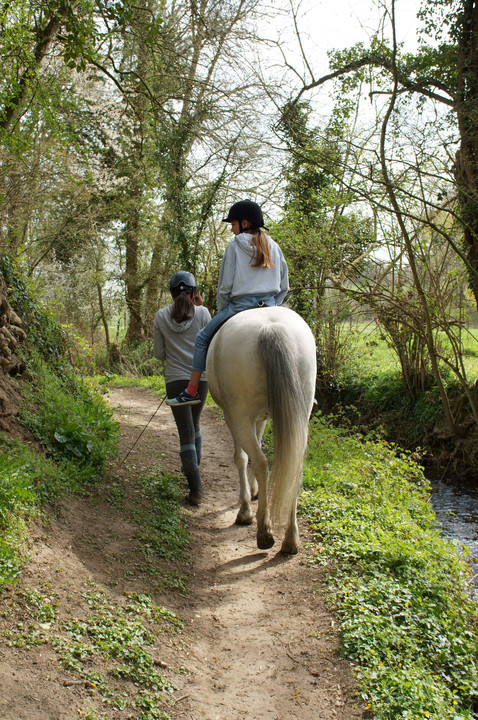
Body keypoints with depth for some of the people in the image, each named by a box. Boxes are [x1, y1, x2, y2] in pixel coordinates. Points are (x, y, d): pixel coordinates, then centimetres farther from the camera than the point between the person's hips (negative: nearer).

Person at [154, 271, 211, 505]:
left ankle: (196, 488, -4)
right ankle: (194, 466, 42)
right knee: (194, 424, 25)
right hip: (200, 378, 1)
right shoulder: (202, 313, -5)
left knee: (185, 432, 0)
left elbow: (159, 353, 2)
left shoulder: (161, 316, -1)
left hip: (175, 380, -1)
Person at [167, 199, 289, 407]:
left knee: (203, 338, 10)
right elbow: (284, 287, 12)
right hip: (269, 306, 5)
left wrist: (223, 311, 11)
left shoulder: (235, 246, -2)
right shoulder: (274, 247, 11)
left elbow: (225, 286, -3)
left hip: (240, 304, -5)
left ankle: (192, 391, 8)